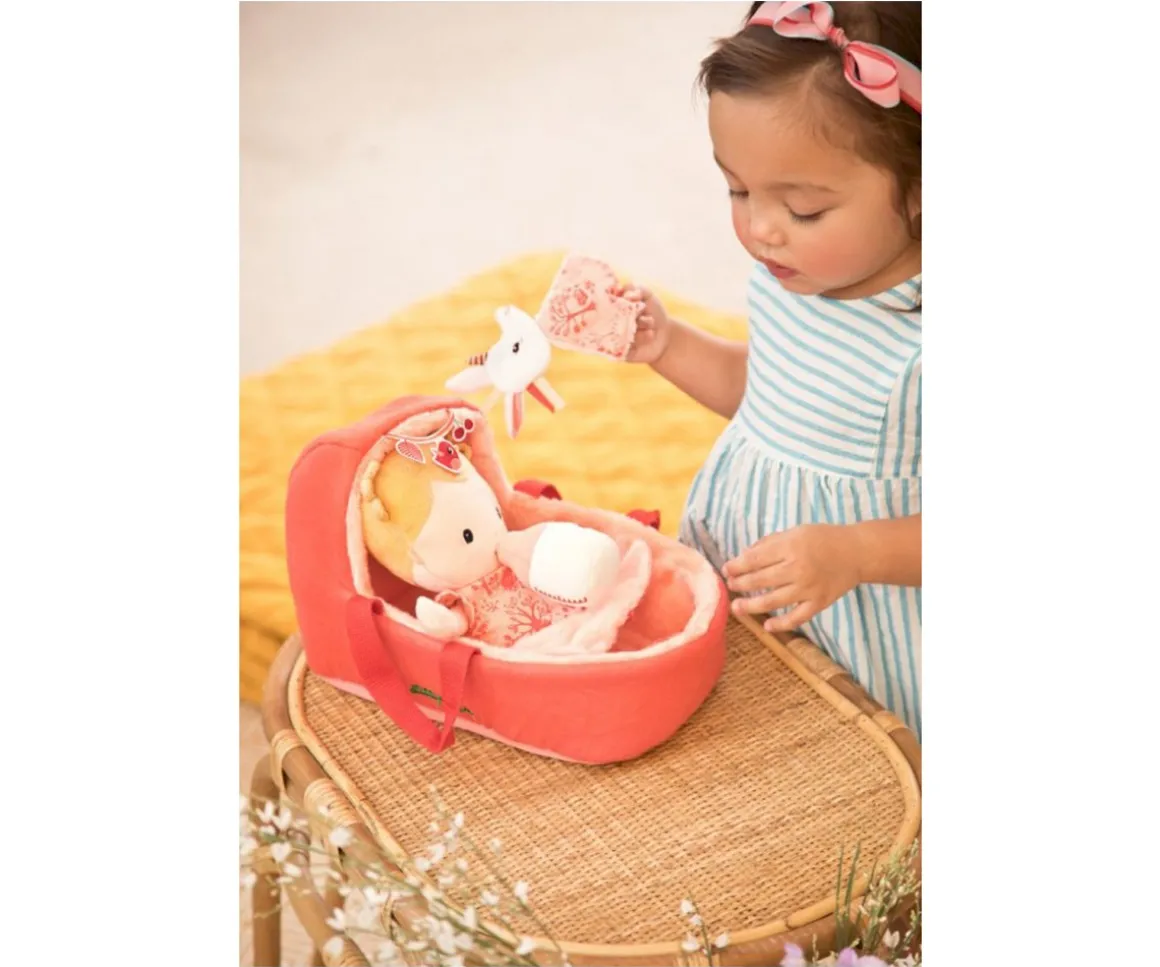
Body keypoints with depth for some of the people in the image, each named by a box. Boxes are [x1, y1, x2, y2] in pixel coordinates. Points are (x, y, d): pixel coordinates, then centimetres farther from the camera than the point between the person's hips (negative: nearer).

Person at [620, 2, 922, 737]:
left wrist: (852, 554, -34)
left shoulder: (920, 346, -29)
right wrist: (668, 345, 1)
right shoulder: (790, 275, -6)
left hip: (857, 638, -7)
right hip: (731, 583, 7)